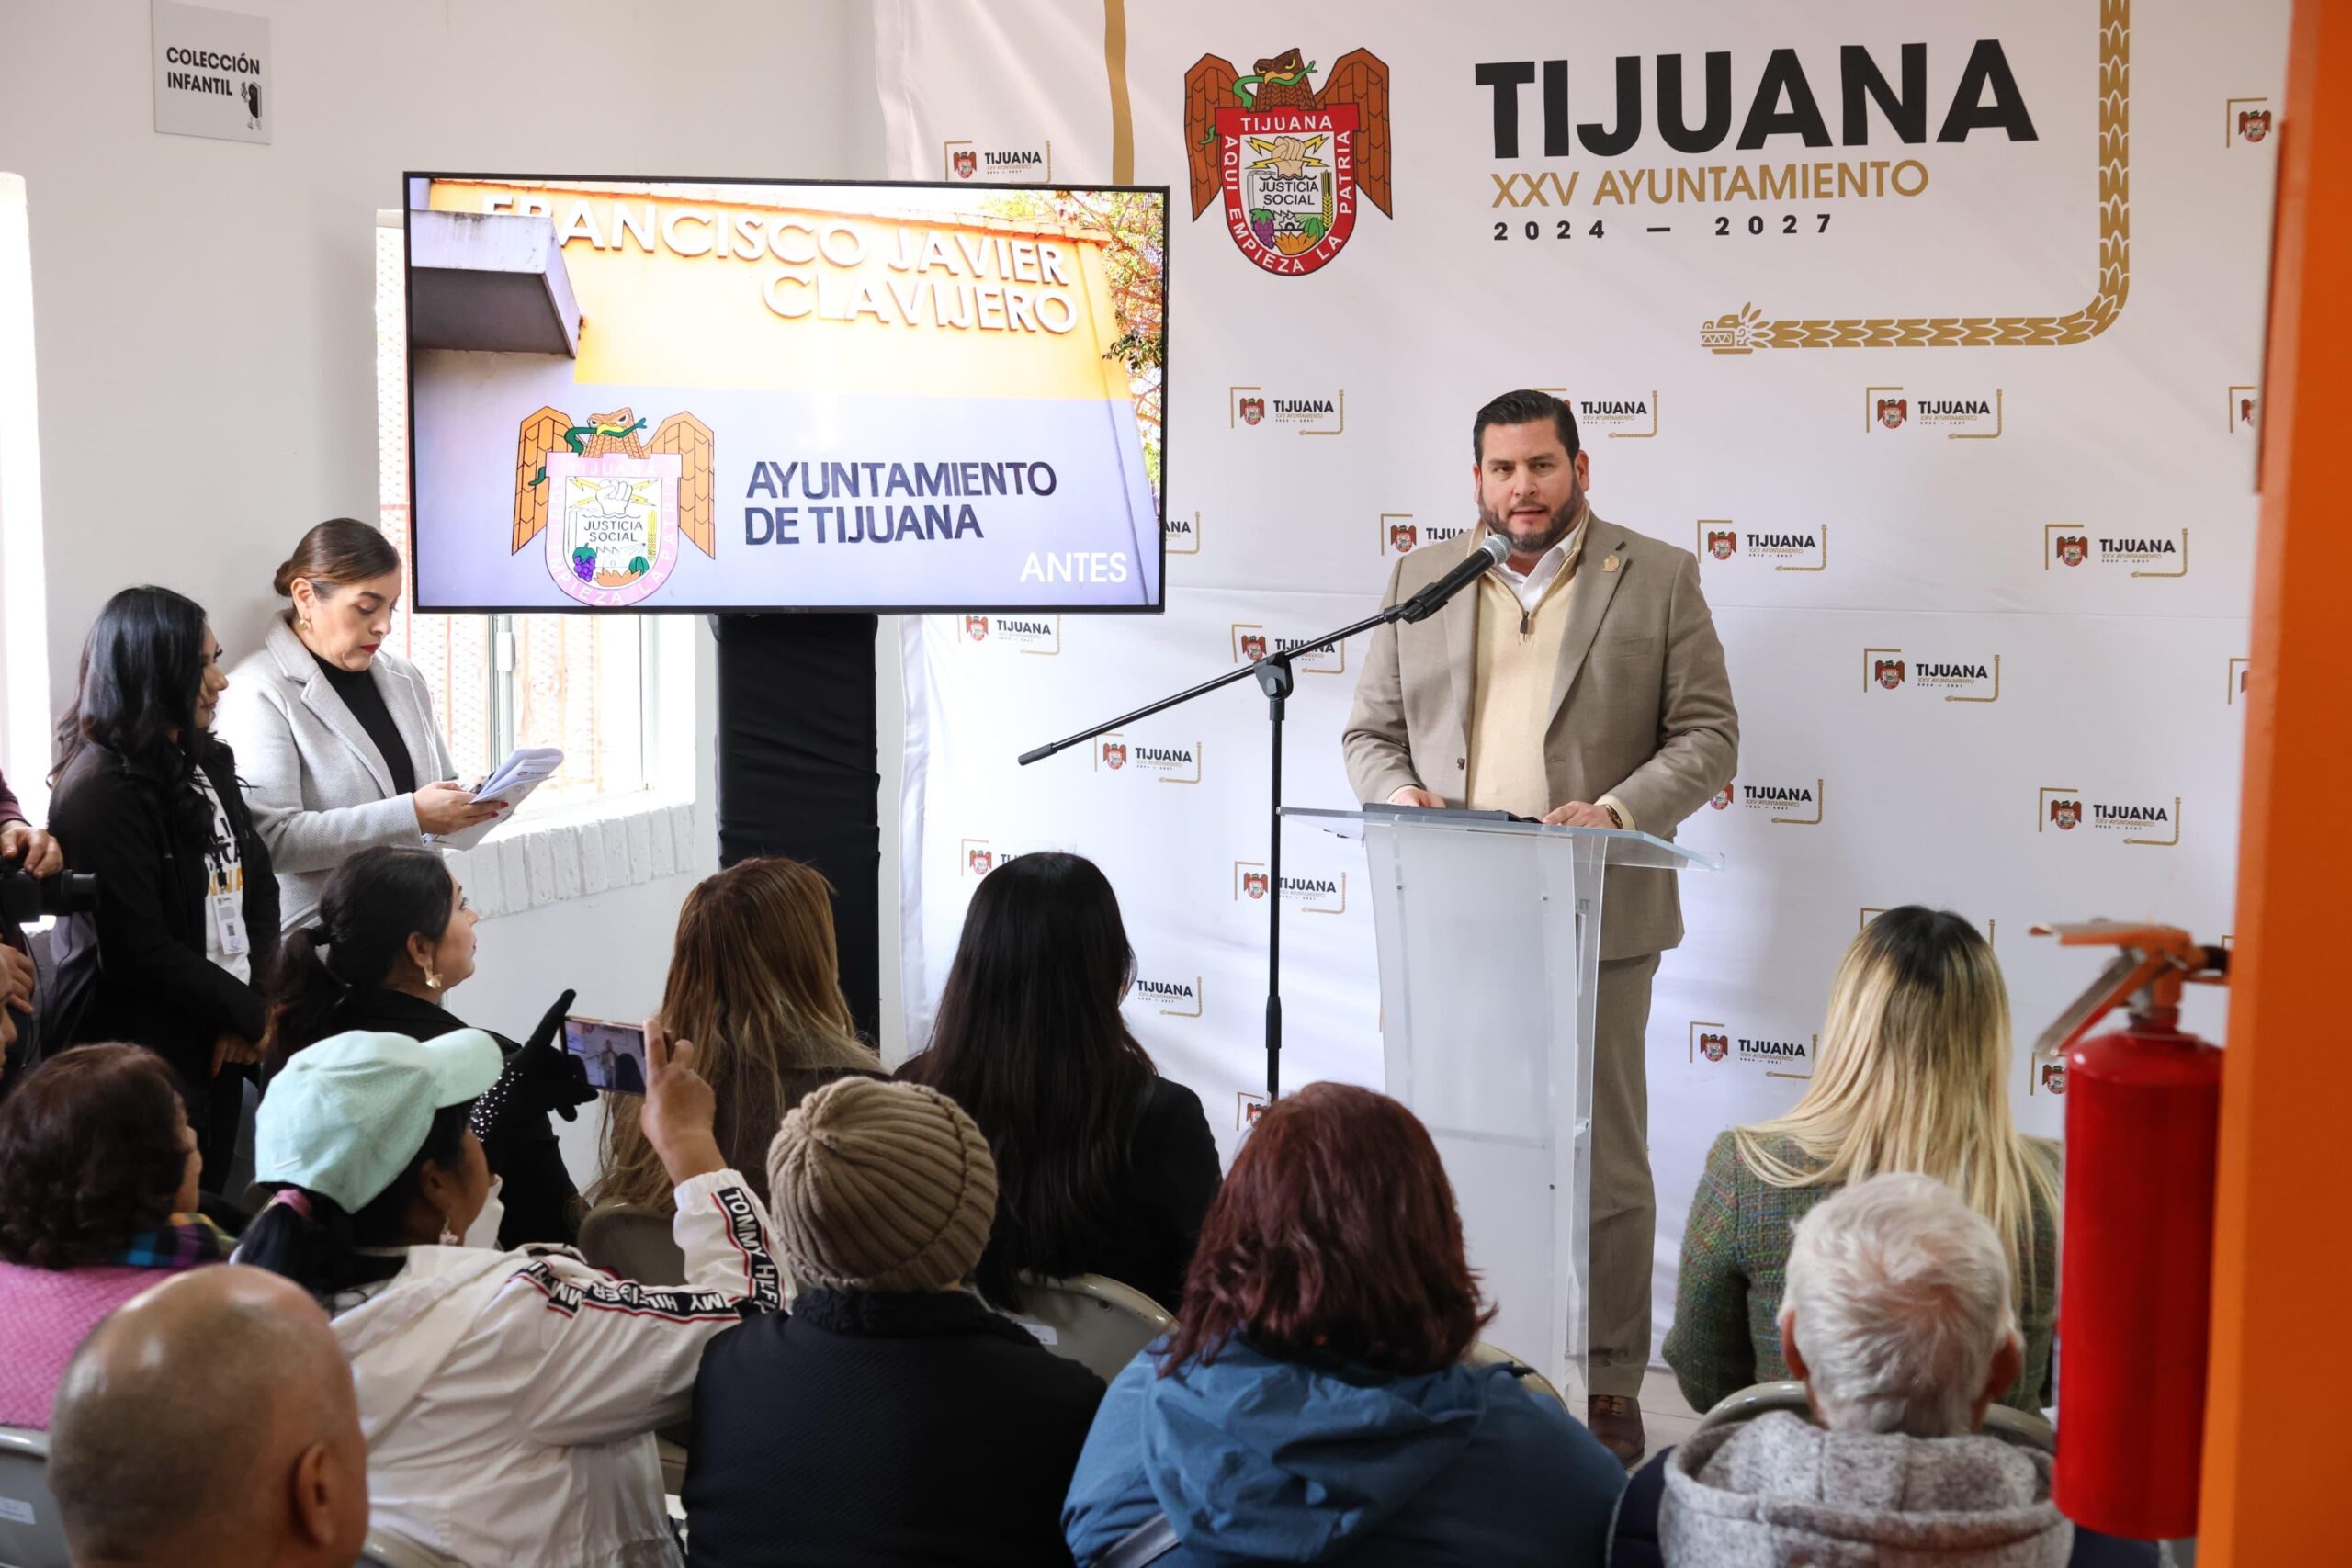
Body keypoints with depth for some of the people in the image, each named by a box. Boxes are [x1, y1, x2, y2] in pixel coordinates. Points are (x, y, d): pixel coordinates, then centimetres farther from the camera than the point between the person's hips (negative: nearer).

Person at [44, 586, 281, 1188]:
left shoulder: (206, 763, 10)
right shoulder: (102, 793, -16)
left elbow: (259, 884, 10)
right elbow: (138, 950, -20)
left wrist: (249, 1002, -5)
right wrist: (251, 1015, -10)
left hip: (216, 1047, 8)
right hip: (139, 1063, -7)